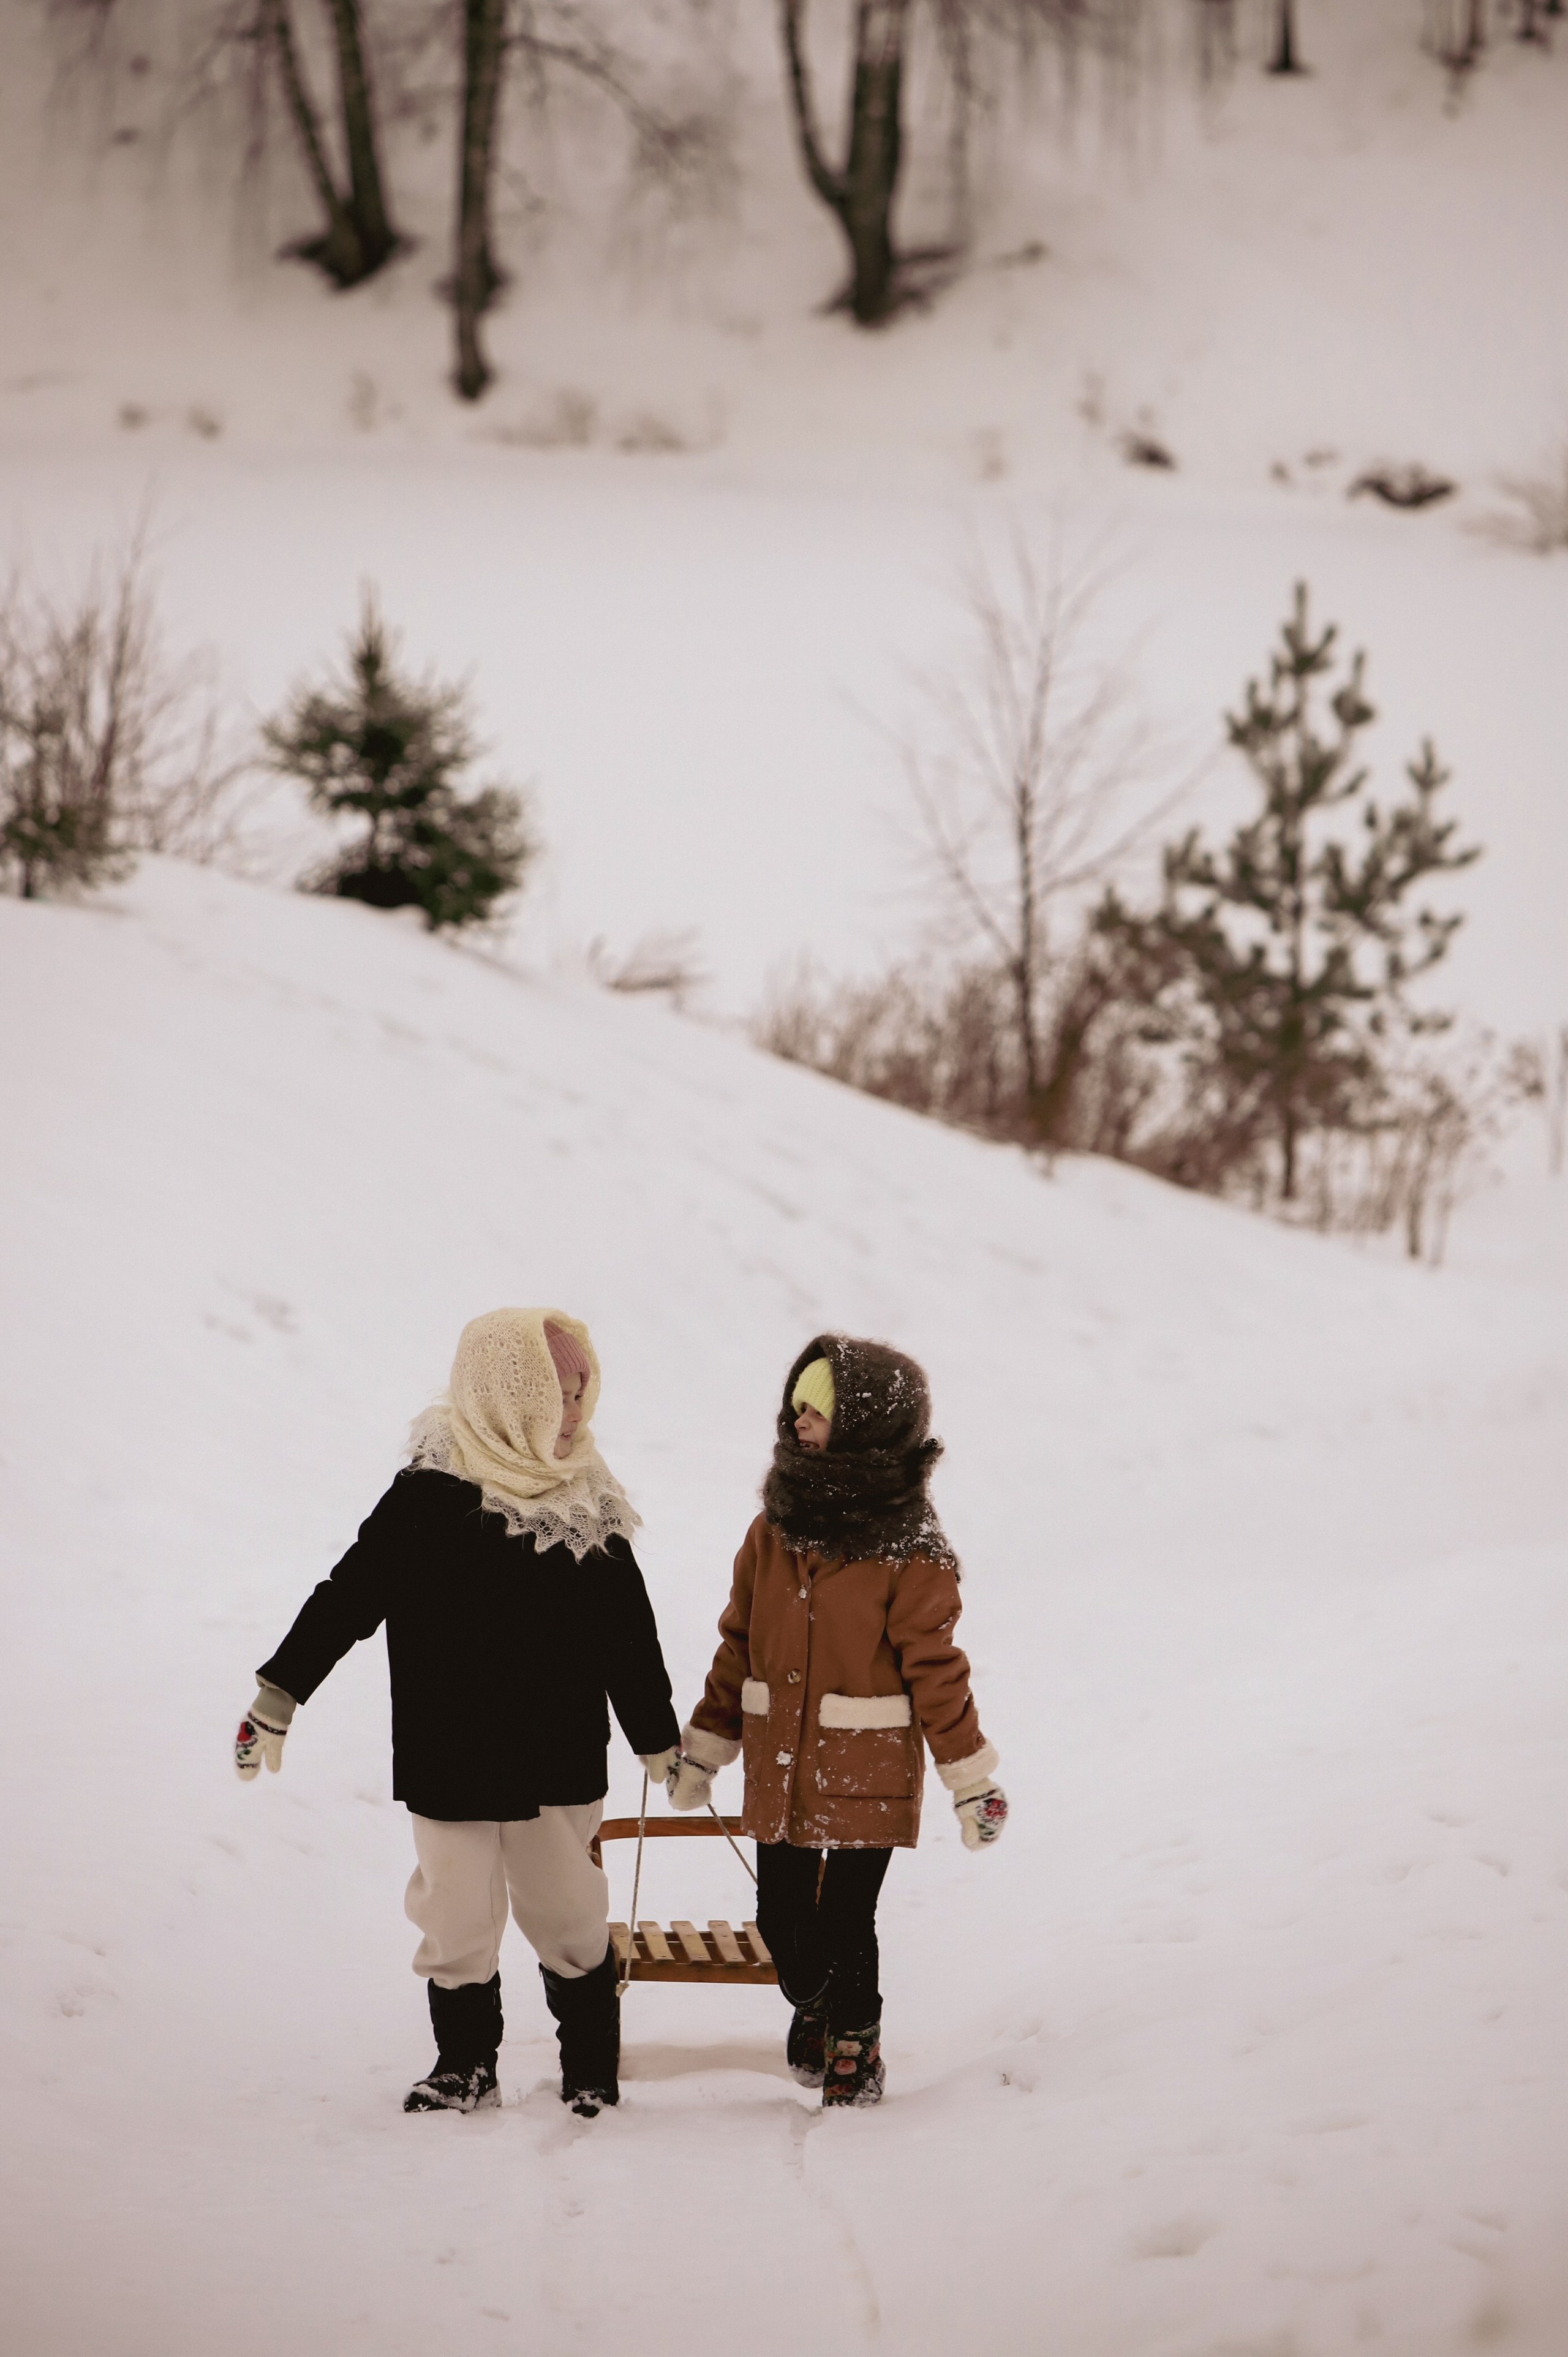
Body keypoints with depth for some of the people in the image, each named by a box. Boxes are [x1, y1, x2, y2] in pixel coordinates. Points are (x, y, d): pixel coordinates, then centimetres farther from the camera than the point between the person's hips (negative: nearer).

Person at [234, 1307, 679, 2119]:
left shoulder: (592, 1510, 1)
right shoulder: (429, 1499, -10)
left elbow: (628, 1639, 10)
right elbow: (346, 1599, -6)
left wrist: (661, 1742, 14)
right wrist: (275, 1702, -6)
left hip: (560, 1768, 2)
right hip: (451, 1767, -2)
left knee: (567, 1916, 7)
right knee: (459, 1922, 5)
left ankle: (592, 2066, 25)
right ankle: (464, 2066, 24)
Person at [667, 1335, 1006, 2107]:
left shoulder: (907, 1551, -11)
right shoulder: (773, 1531, 4)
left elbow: (935, 1669, -8)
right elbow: (739, 1644, 12)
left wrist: (971, 1781, -6)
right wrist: (701, 1751, 15)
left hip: (867, 1776, -5)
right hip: (779, 1773, 5)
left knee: (841, 1925, 0)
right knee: (780, 1926, 10)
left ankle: (854, 2042, 26)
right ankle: (812, 2006, 41)